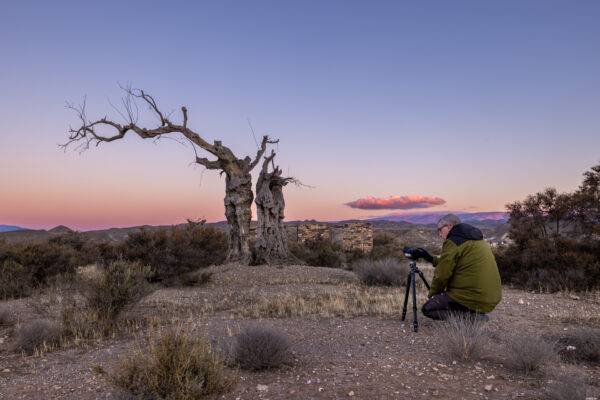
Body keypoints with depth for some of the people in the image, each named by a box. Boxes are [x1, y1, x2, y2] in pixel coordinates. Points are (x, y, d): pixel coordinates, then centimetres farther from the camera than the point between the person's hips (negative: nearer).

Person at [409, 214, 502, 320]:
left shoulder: (453, 242, -11)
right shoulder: (477, 239, 17)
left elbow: (442, 276, -10)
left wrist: (431, 295, 6)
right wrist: (430, 258, 29)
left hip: (475, 298, -9)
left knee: (428, 308, -3)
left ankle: (471, 316, -10)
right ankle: (476, 312, 12)